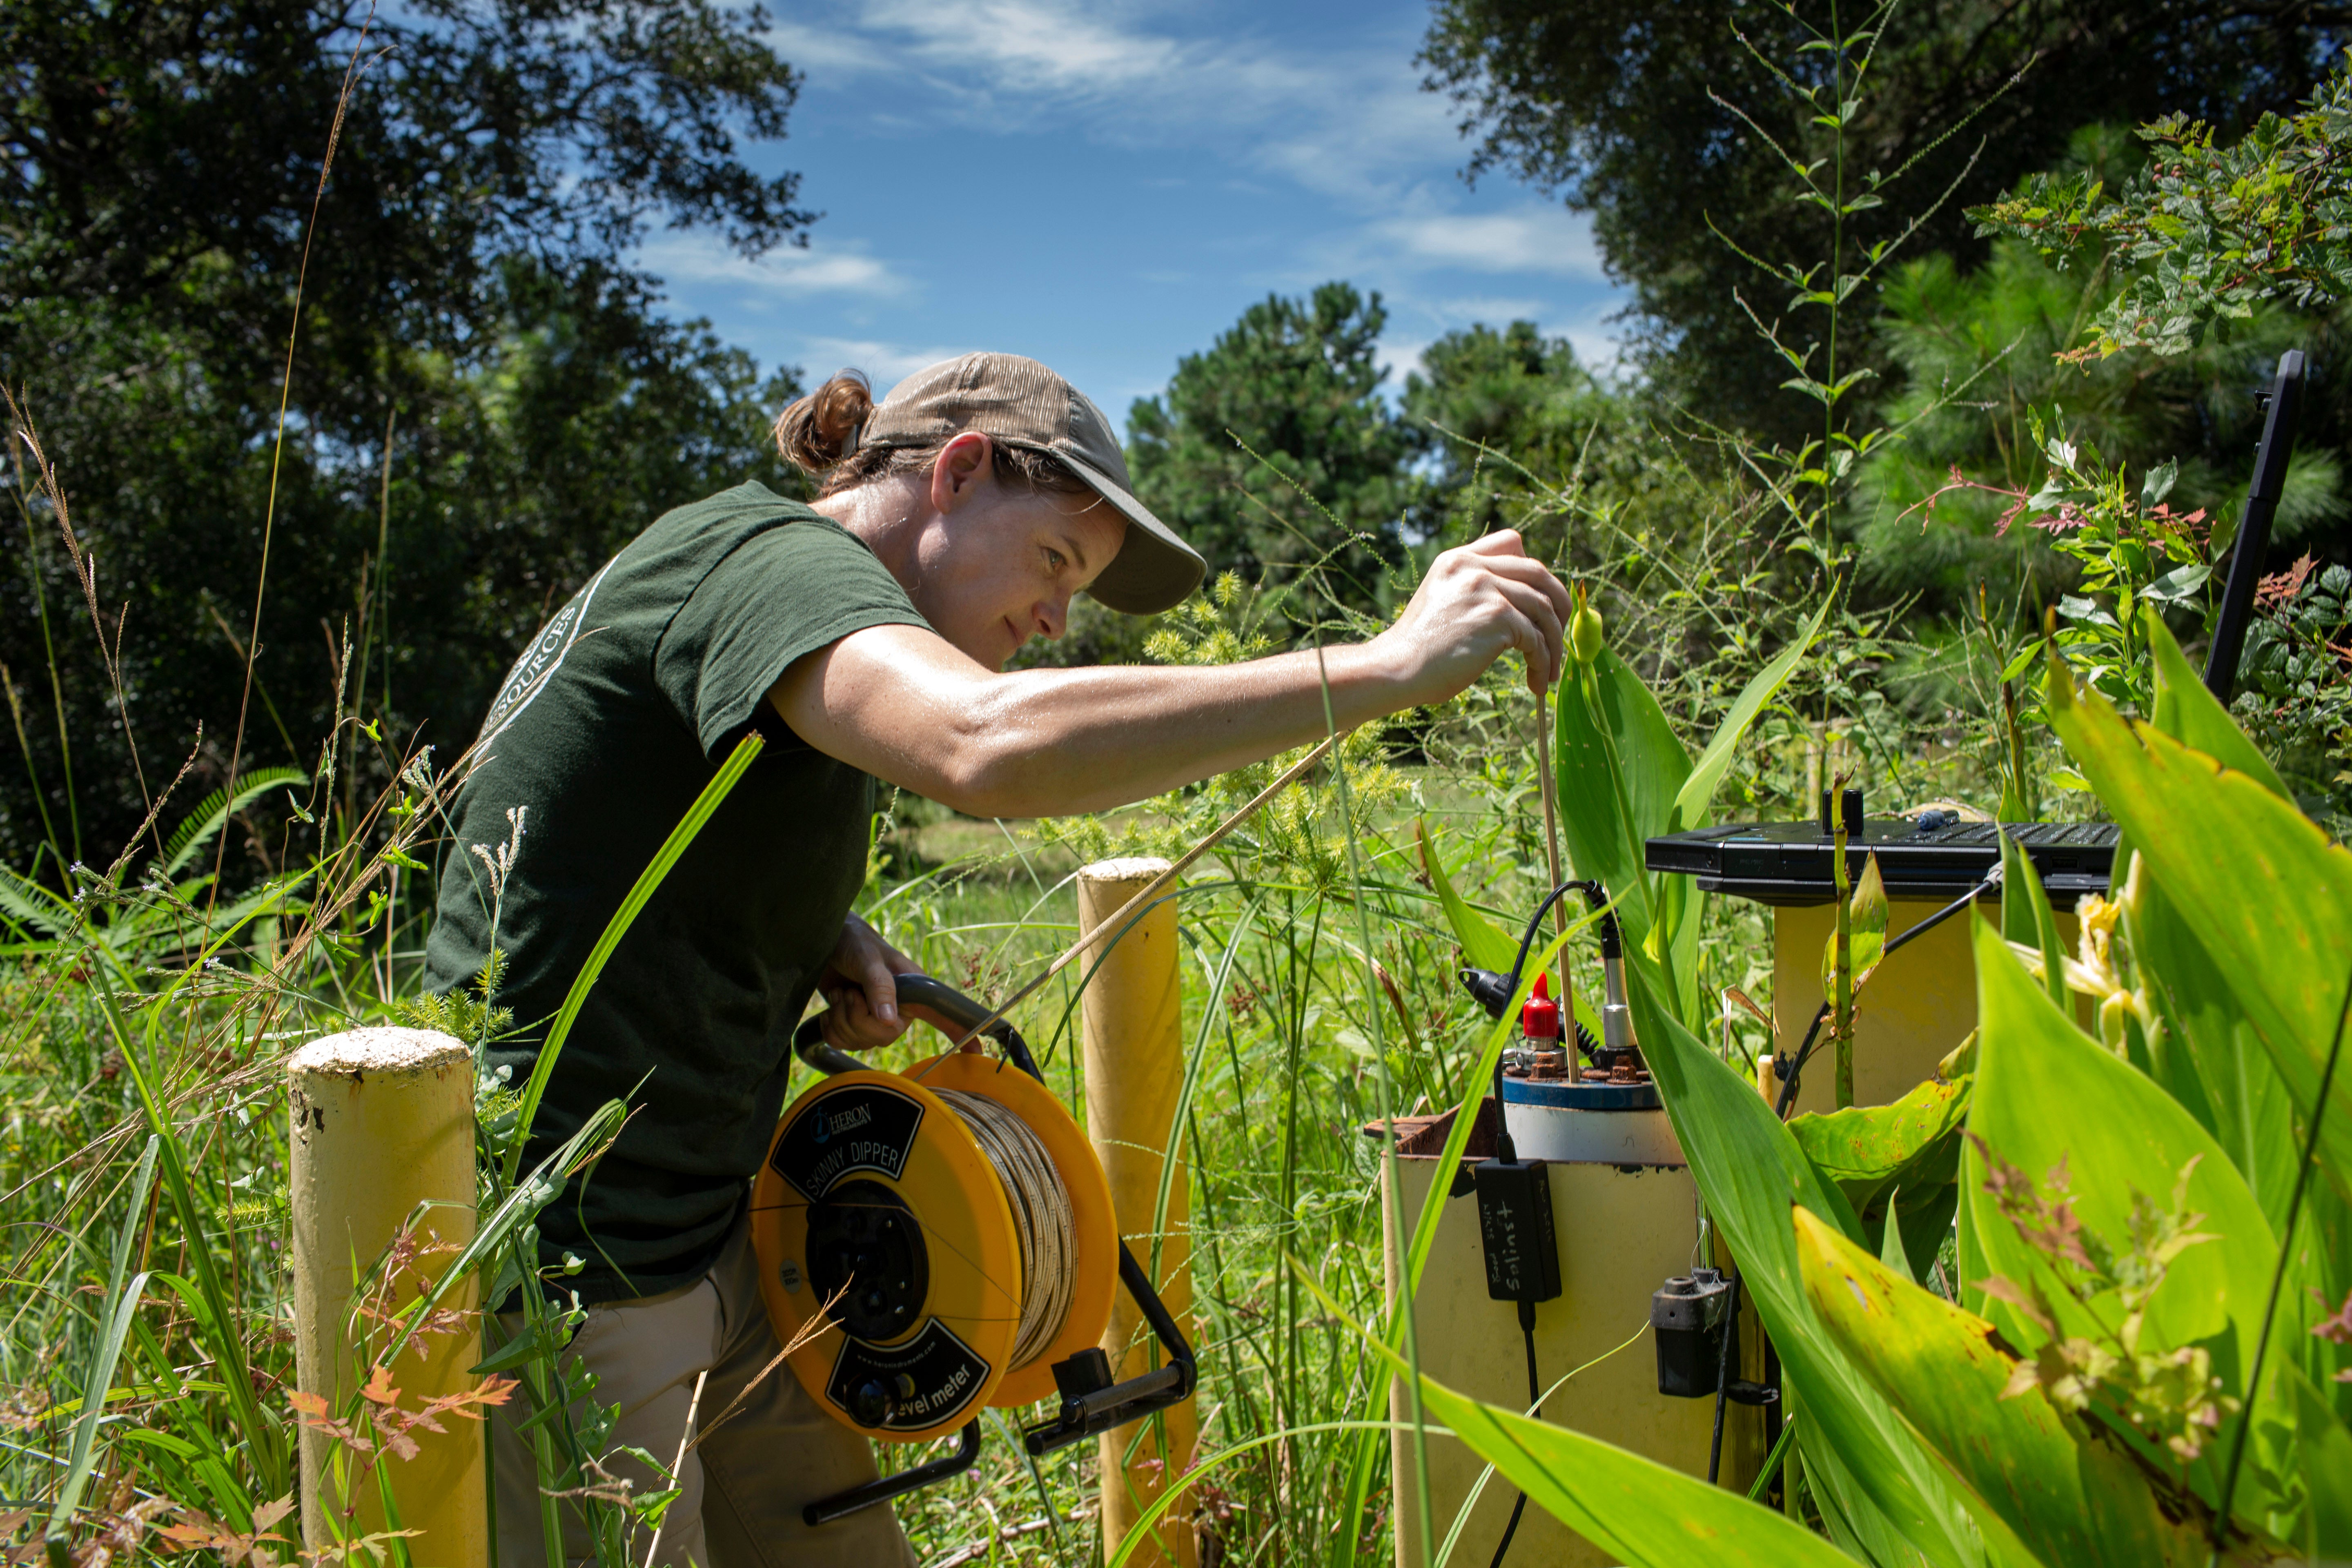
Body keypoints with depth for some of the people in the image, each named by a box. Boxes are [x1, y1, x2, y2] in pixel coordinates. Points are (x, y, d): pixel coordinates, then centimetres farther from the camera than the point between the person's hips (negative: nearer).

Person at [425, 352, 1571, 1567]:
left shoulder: (767, 575, 13)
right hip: (549, 1282, -9)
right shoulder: (766, 554, -17)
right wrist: (1394, 663, -33)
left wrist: (819, 941, 4)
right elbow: (997, 745, -39)